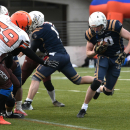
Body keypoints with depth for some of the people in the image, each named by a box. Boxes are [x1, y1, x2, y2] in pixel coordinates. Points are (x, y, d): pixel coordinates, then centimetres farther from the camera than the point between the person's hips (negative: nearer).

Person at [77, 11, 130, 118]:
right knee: (97, 82, -24)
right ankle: (84, 107, -7)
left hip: (116, 60, -1)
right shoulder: (91, 34, -13)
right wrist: (95, 51, -22)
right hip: (103, 57, 1)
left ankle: (99, 89, 42)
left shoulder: (114, 27, -24)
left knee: (108, 91, 2)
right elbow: (88, 53, 0)